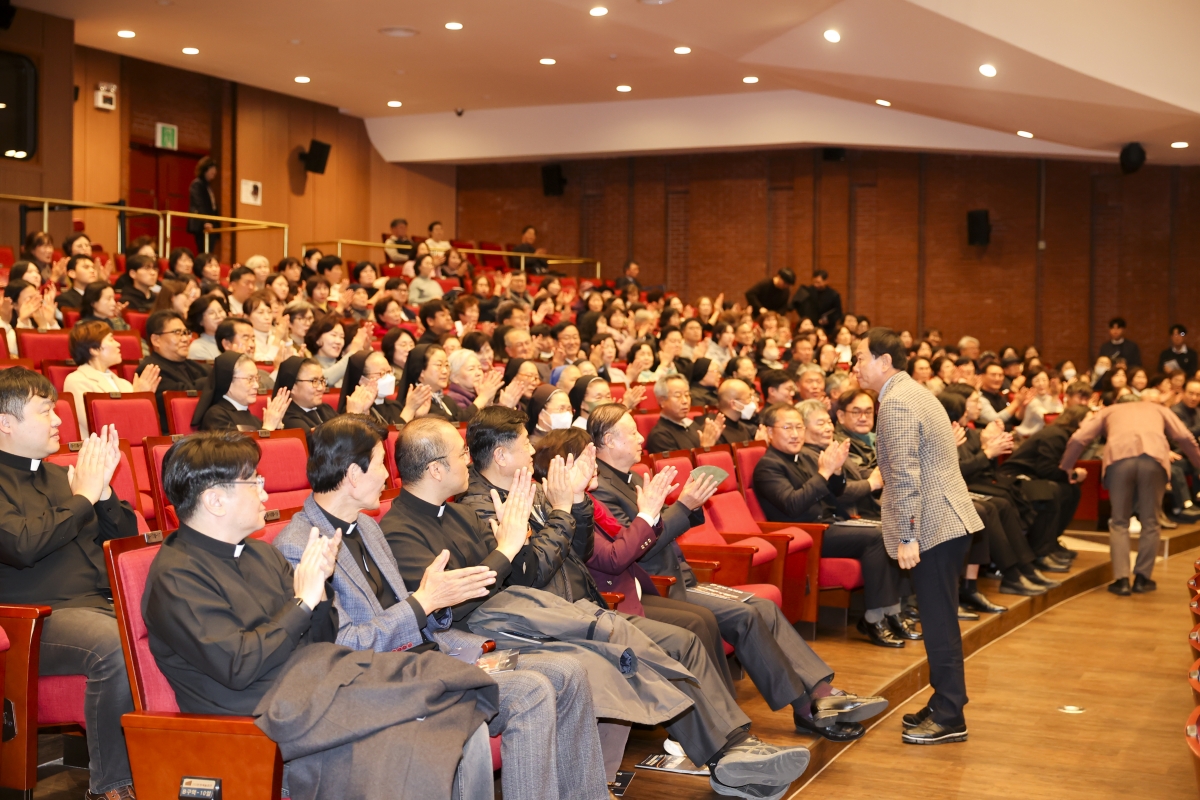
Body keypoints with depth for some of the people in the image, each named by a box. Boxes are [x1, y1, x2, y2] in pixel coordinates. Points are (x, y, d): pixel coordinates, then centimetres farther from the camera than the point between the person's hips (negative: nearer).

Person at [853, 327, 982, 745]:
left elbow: (905, 475, -22)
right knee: (940, 621, 16)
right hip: (949, 521, 10)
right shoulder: (912, 392, 18)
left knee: (939, 624, -4)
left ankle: (949, 719, 3)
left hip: (933, 527, -10)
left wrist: (907, 537, -21)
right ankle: (944, 706, 24)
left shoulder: (896, 402, -15)